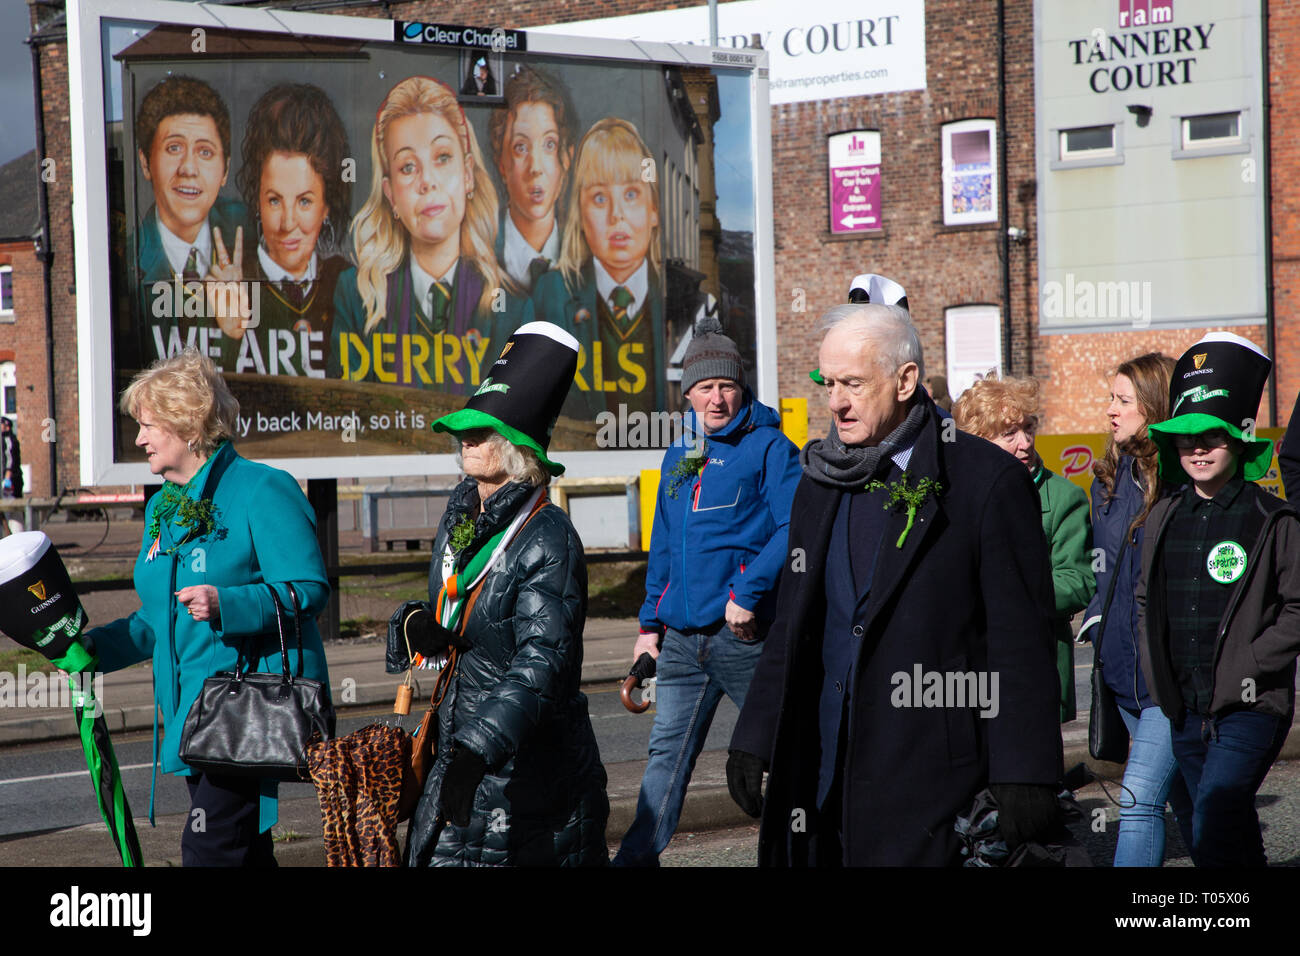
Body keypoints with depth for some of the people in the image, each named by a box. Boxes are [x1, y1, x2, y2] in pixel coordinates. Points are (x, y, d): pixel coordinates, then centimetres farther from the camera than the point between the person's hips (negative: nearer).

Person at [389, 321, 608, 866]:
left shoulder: (548, 541, -16)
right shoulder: (462, 511, 10)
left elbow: (542, 665, -27)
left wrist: (476, 749, -39)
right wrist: (415, 626, -3)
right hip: (461, 759, 7)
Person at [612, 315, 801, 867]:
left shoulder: (768, 446, -3)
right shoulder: (679, 458, 17)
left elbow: (794, 528, -14)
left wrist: (747, 593, -20)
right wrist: (649, 625, 17)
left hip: (745, 634, -5)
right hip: (683, 637, 6)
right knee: (667, 753, 4)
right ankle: (638, 858, 6)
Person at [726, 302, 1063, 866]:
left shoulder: (986, 483, -6)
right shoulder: (819, 484, 14)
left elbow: (1021, 643, -8)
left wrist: (1022, 778, -12)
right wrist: (753, 741, 15)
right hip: (818, 772, 6)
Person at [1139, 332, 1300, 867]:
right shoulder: (1166, 517, 10)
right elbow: (1146, 601, 21)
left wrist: (1250, 663, -15)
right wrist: (1157, 673, 10)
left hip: (1251, 707, -6)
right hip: (1185, 711, 6)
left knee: (1212, 829, -22)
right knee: (1232, 833, 14)